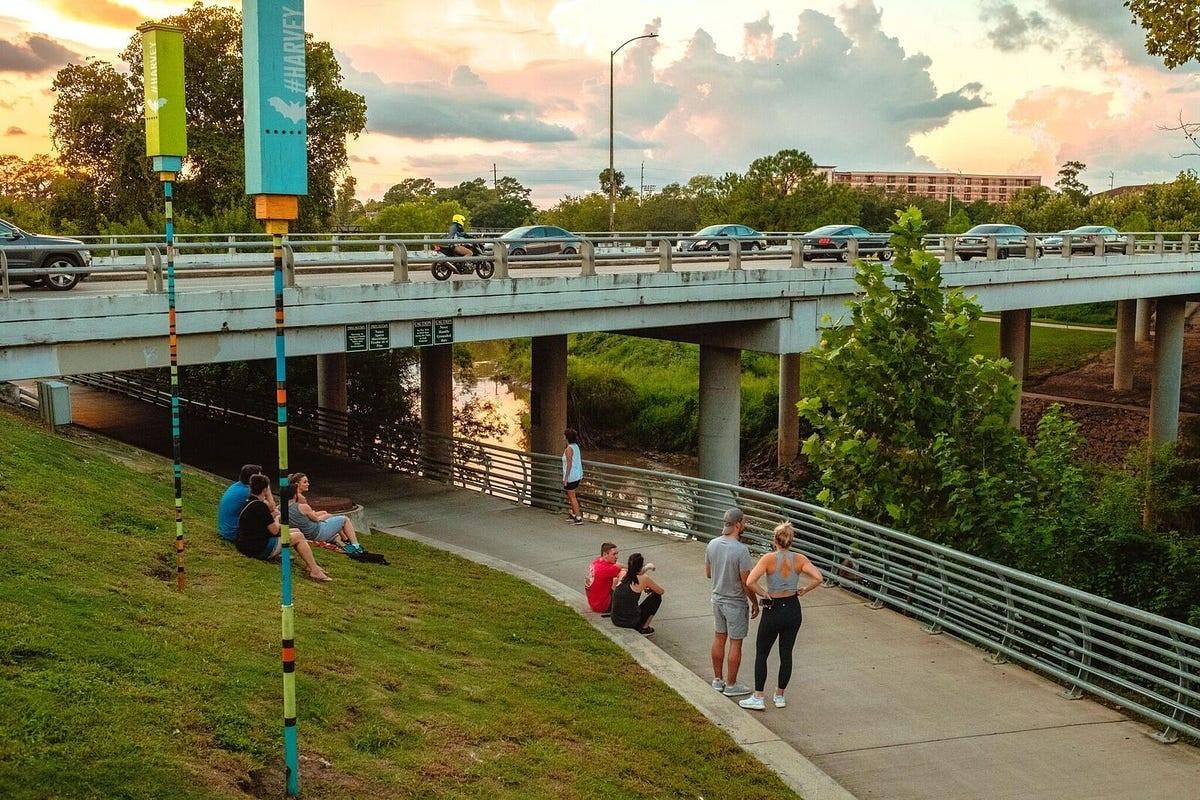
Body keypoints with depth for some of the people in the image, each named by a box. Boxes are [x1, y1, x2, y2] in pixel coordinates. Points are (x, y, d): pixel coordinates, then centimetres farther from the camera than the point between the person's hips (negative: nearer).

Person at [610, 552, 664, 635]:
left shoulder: (623, 574, 6)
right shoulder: (643, 578, -7)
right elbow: (661, 591, 10)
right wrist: (650, 589, 29)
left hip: (615, 620, 5)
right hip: (631, 621, -5)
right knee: (657, 597, 14)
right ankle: (644, 628, 15)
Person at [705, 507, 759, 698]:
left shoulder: (712, 544, -4)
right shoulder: (741, 550, -25)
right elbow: (746, 583, -20)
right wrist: (755, 603, -6)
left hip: (717, 598, 7)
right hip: (735, 602, -7)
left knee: (719, 638, 18)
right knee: (735, 643, 6)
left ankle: (718, 679, 28)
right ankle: (731, 685, 14)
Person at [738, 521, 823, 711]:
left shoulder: (769, 559, -14)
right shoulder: (799, 559, -5)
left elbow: (750, 582, -25)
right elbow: (818, 578, -16)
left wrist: (763, 594, -9)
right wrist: (803, 590, -2)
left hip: (773, 610, -3)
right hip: (793, 610, 3)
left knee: (761, 653, 10)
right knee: (786, 653, 14)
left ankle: (758, 698, 11)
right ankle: (780, 696, 22)